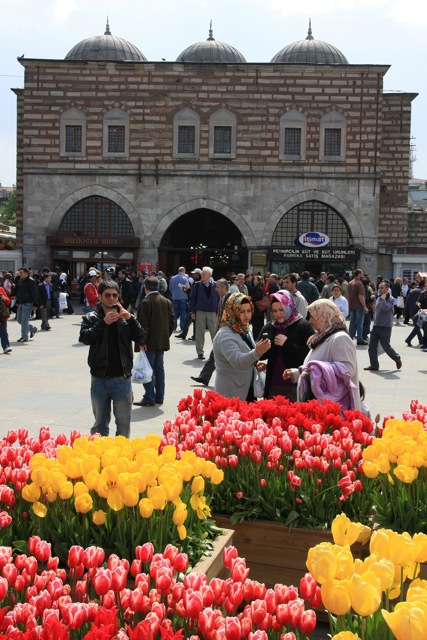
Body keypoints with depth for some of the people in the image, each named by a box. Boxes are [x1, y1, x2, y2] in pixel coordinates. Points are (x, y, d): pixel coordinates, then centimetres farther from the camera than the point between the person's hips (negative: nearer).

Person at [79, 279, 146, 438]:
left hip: (122, 378, 0)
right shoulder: (91, 317, 3)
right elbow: (84, 338, -12)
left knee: (124, 423, 8)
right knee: (100, 424, 12)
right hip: (99, 378, 0)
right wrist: (104, 323, -21)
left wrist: (130, 319, -16)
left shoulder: (125, 317, 4)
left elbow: (141, 339, -4)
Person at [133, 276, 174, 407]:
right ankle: (159, 397, 18)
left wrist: (142, 342, -14)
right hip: (162, 341, 7)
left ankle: (149, 398, 0)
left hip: (150, 342, -7)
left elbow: (143, 323, -17)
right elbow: (172, 321, 10)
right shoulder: (167, 301, 8)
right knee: (159, 368, 13)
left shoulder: (146, 302, -14)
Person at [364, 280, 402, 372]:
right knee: (372, 346, 1)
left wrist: (383, 298, -17)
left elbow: (385, 308, -28)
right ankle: (374, 365, 8)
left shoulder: (390, 299, -9)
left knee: (386, 346, -3)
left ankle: (397, 359, 21)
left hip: (385, 327, -7)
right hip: (376, 326, 7)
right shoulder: (378, 298, 12)